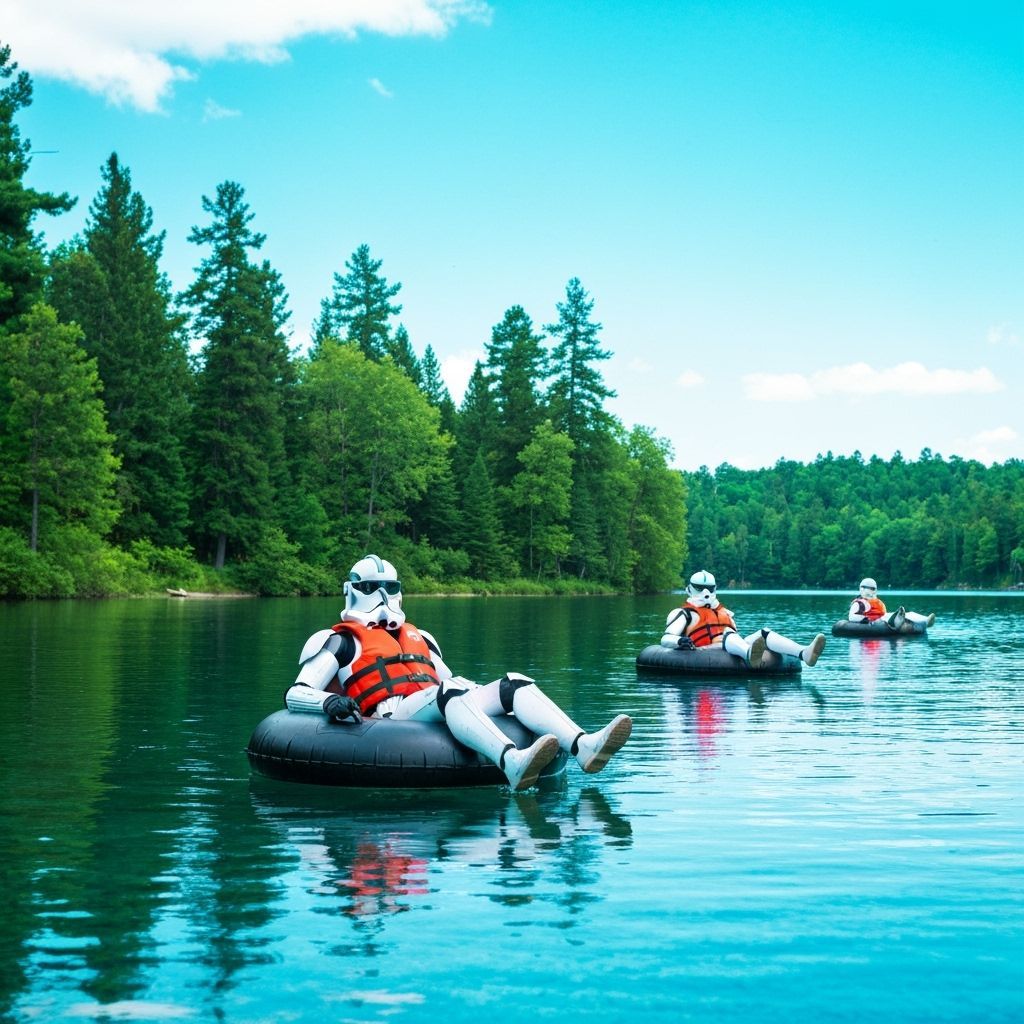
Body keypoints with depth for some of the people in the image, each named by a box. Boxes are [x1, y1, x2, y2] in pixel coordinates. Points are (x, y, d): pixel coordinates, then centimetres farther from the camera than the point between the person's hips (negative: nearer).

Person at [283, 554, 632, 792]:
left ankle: (583, 746, -39)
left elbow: (450, 680, 37)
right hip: (391, 715, -7)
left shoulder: (418, 637, 34)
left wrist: (479, 693, 16)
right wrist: (328, 702, -19)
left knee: (514, 684, -12)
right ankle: (511, 762, -64)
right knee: (451, 692, -36)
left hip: (442, 712, 7)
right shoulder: (340, 641, 16)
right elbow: (295, 694, 4)